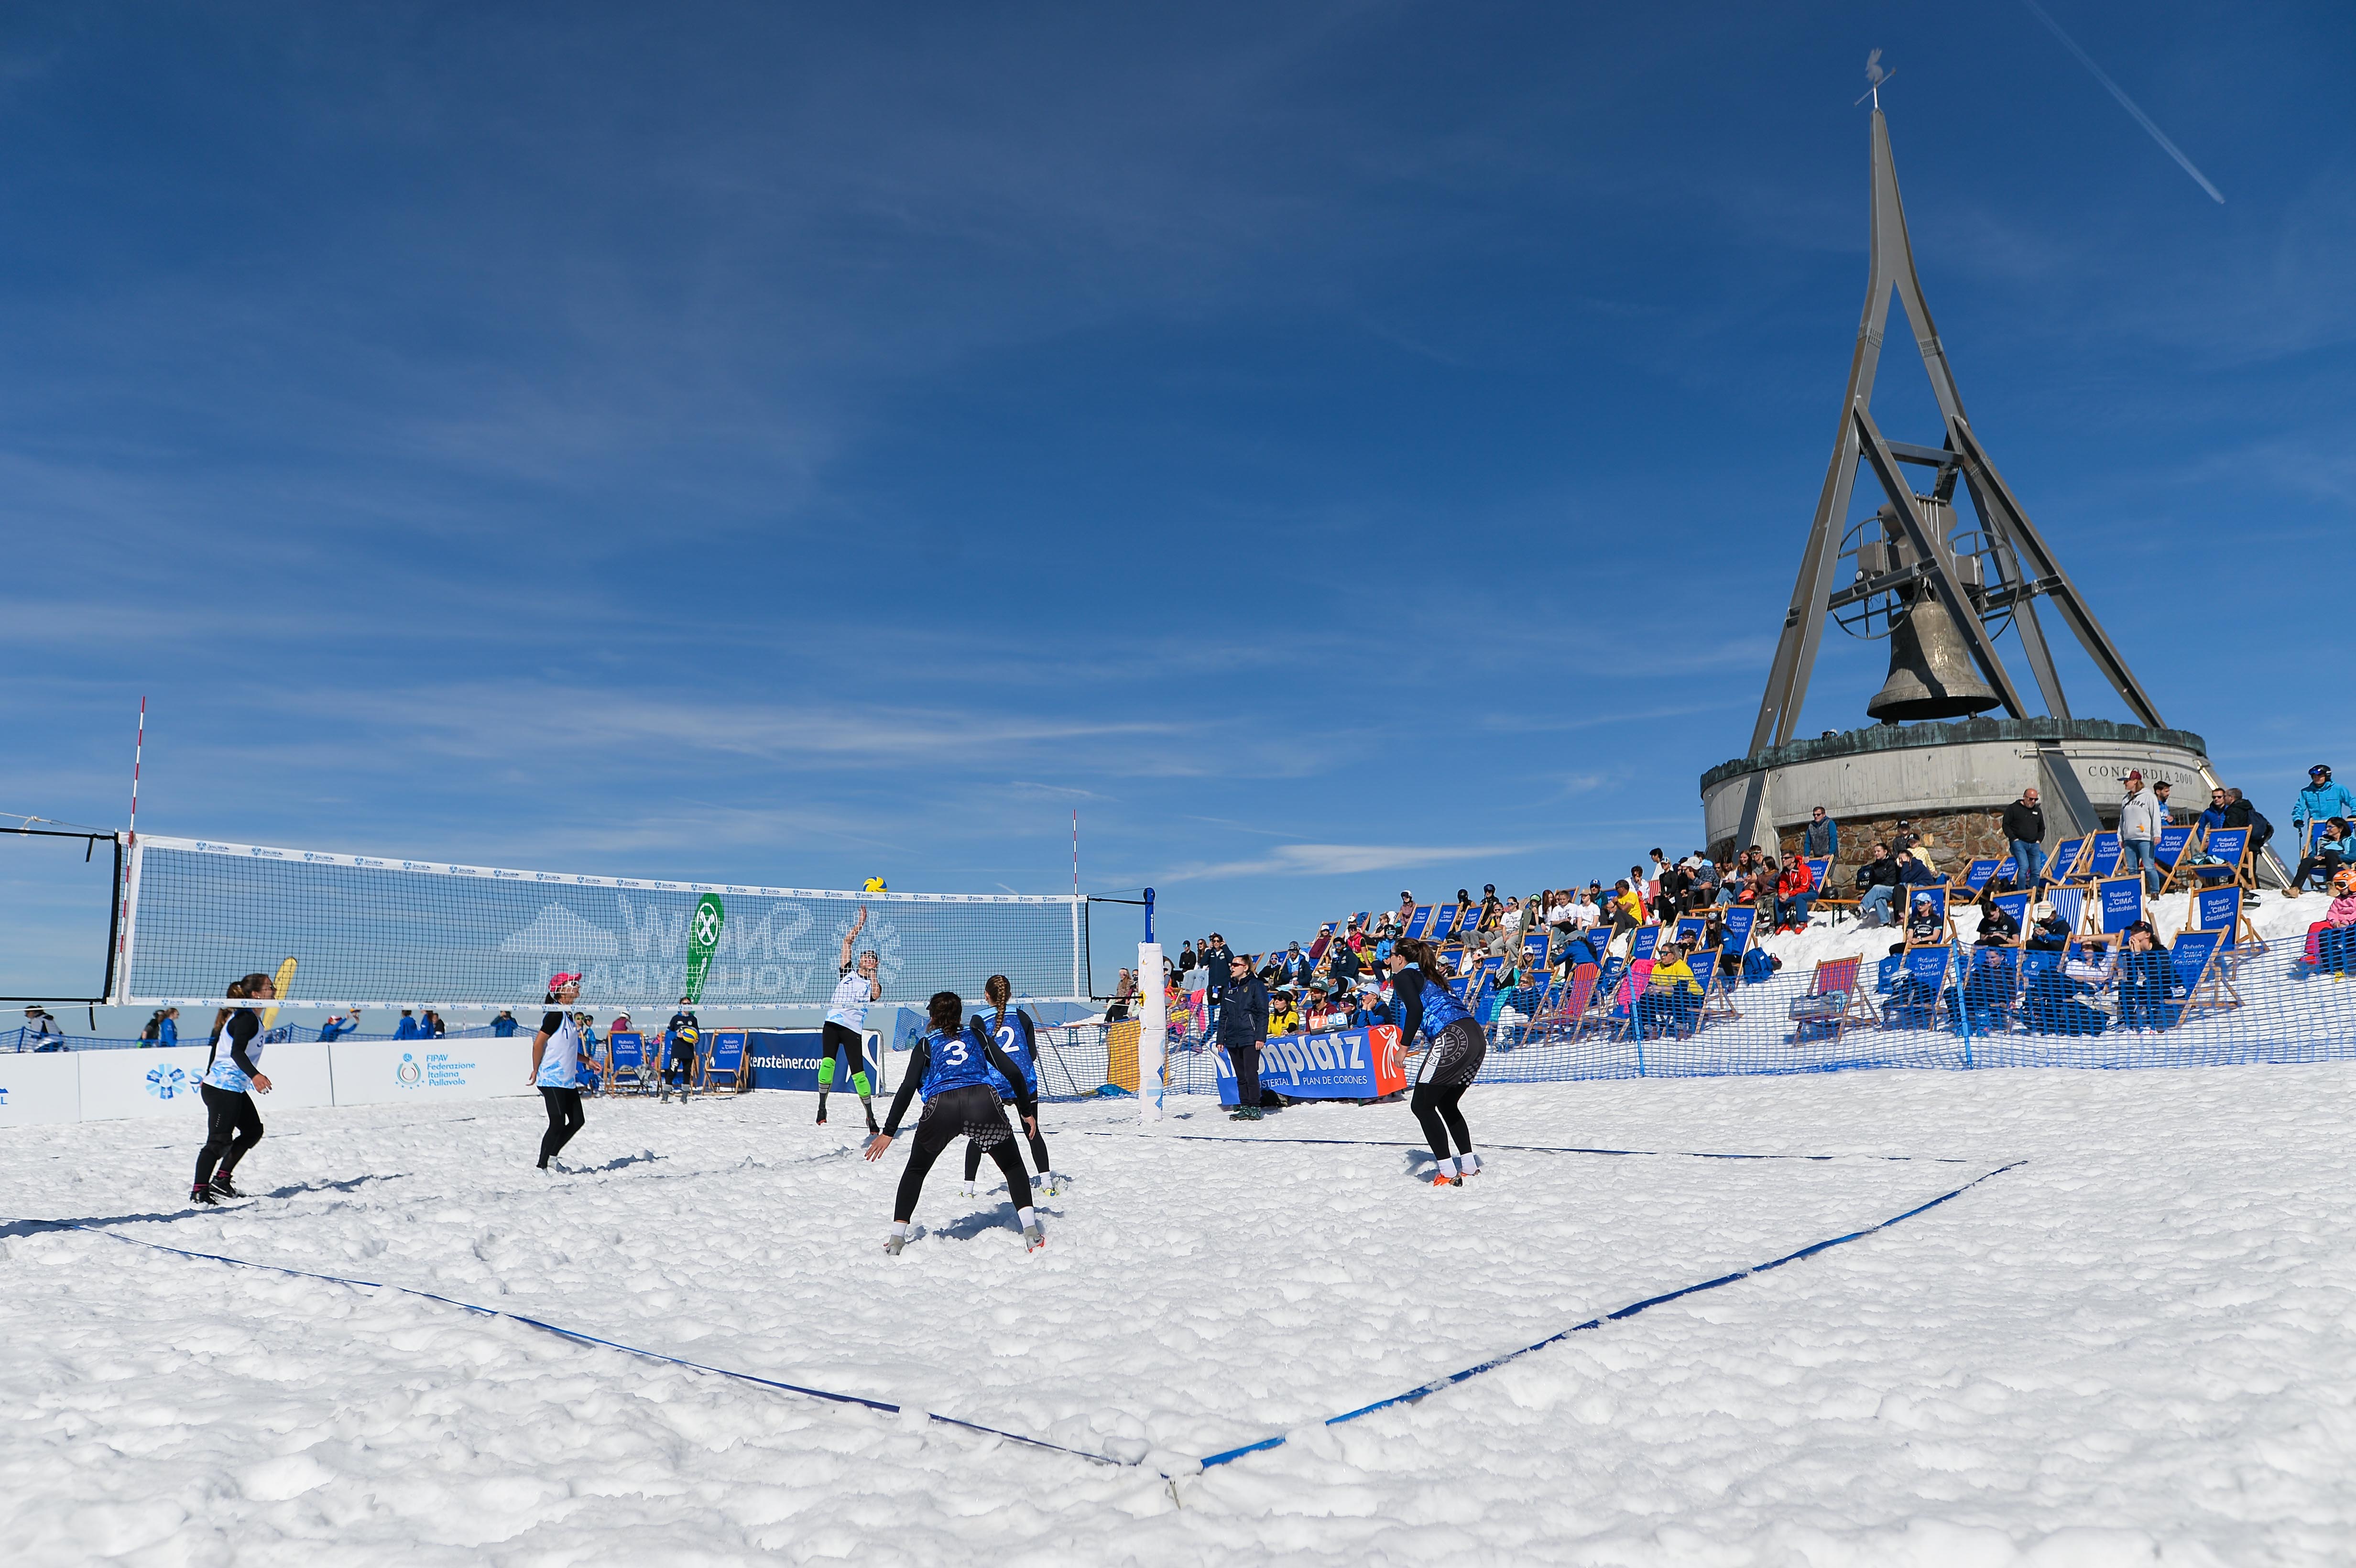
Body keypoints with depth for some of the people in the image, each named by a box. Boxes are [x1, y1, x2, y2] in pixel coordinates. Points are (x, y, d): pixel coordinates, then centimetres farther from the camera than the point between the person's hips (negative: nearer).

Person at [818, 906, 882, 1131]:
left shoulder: (874, 984, 15)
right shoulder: (847, 973, 18)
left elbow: (876, 995, -10)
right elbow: (847, 941, 12)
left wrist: (872, 974, -11)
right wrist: (861, 922, 8)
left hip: (853, 1030, -1)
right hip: (833, 1023, 1)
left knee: (858, 1072, -6)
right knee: (827, 1063, -19)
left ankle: (870, 1116, 4)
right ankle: (822, 1108, -12)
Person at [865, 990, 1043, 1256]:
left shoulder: (926, 1045, 24)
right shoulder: (978, 1037, 27)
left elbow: (907, 1089, 12)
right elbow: (1013, 1072, 18)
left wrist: (888, 1132, 12)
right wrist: (1027, 1111, 25)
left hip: (941, 1107, 0)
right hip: (983, 1101, 0)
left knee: (915, 1170, 24)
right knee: (1013, 1166, 19)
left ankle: (897, 1237, 16)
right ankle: (1031, 1231, 6)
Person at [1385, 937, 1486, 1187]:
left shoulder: (1404, 976, 5)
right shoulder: (1429, 975, 29)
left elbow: (1416, 1009, -12)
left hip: (1452, 1038, -9)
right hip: (1477, 1037, 9)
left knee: (1421, 1105, 0)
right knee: (1447, 1104, 22)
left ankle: (1448, 1171, -4)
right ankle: (1469, 1166, 20)